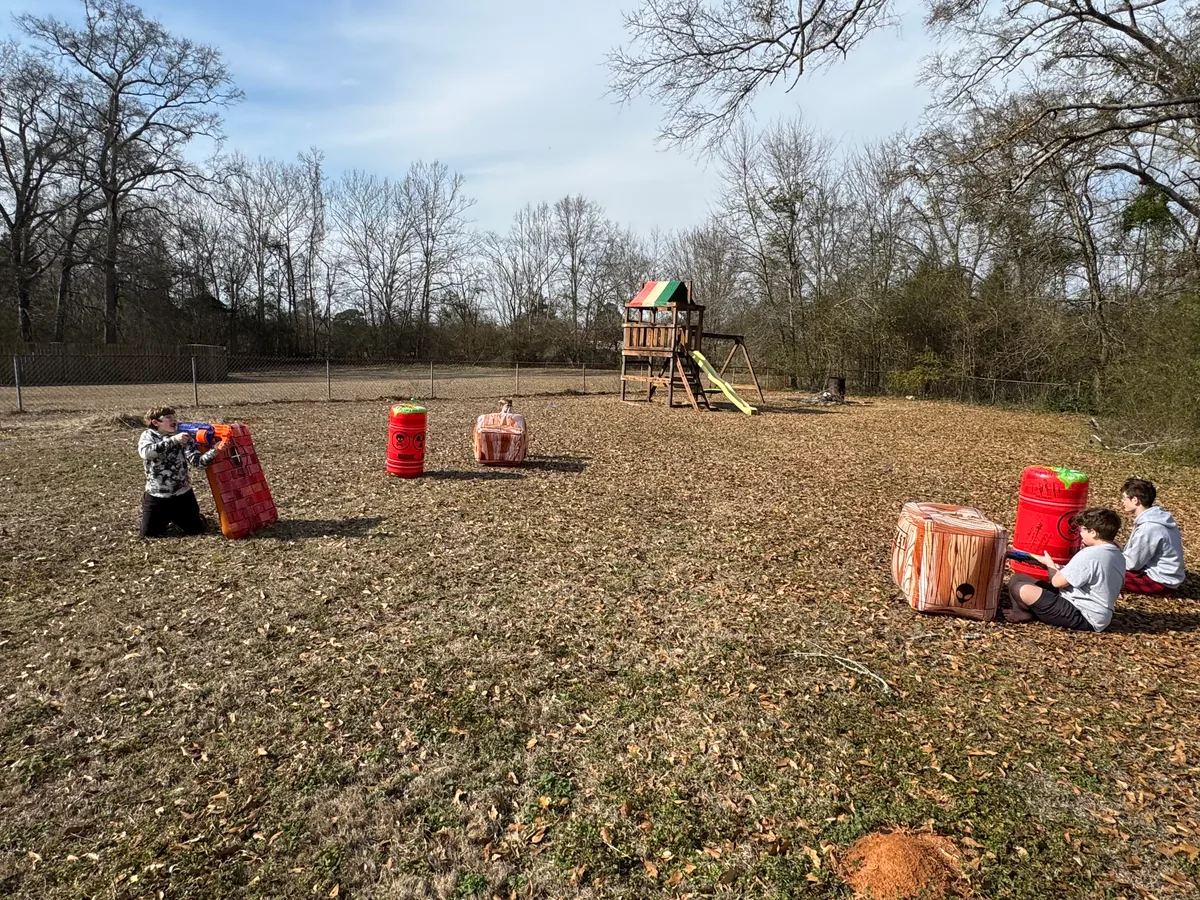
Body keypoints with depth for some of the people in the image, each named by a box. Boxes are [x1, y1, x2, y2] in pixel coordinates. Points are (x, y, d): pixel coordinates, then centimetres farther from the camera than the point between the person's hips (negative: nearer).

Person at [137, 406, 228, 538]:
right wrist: (173, 440, -39)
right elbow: (145, 452, -30)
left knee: (196, 530, 4)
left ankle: (176, 516, 37)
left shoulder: (184, 437, -5)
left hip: (182, 494, 1)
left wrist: (214, 451, -37)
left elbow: (197, 461, -17)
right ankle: (167, 517, 34)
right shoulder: (148, 435, -7)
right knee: (149, 533, 2)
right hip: (156, 496, -1)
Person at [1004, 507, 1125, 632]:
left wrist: (1049, 564, 3)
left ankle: (1029, 614, 5)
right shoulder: (1119, 555, 9)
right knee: (1017, 579, 9)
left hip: (1084, 618, -10)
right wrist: (1062, 570, 15)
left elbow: (1057, 582, -17)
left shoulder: (1090, 555, -22)